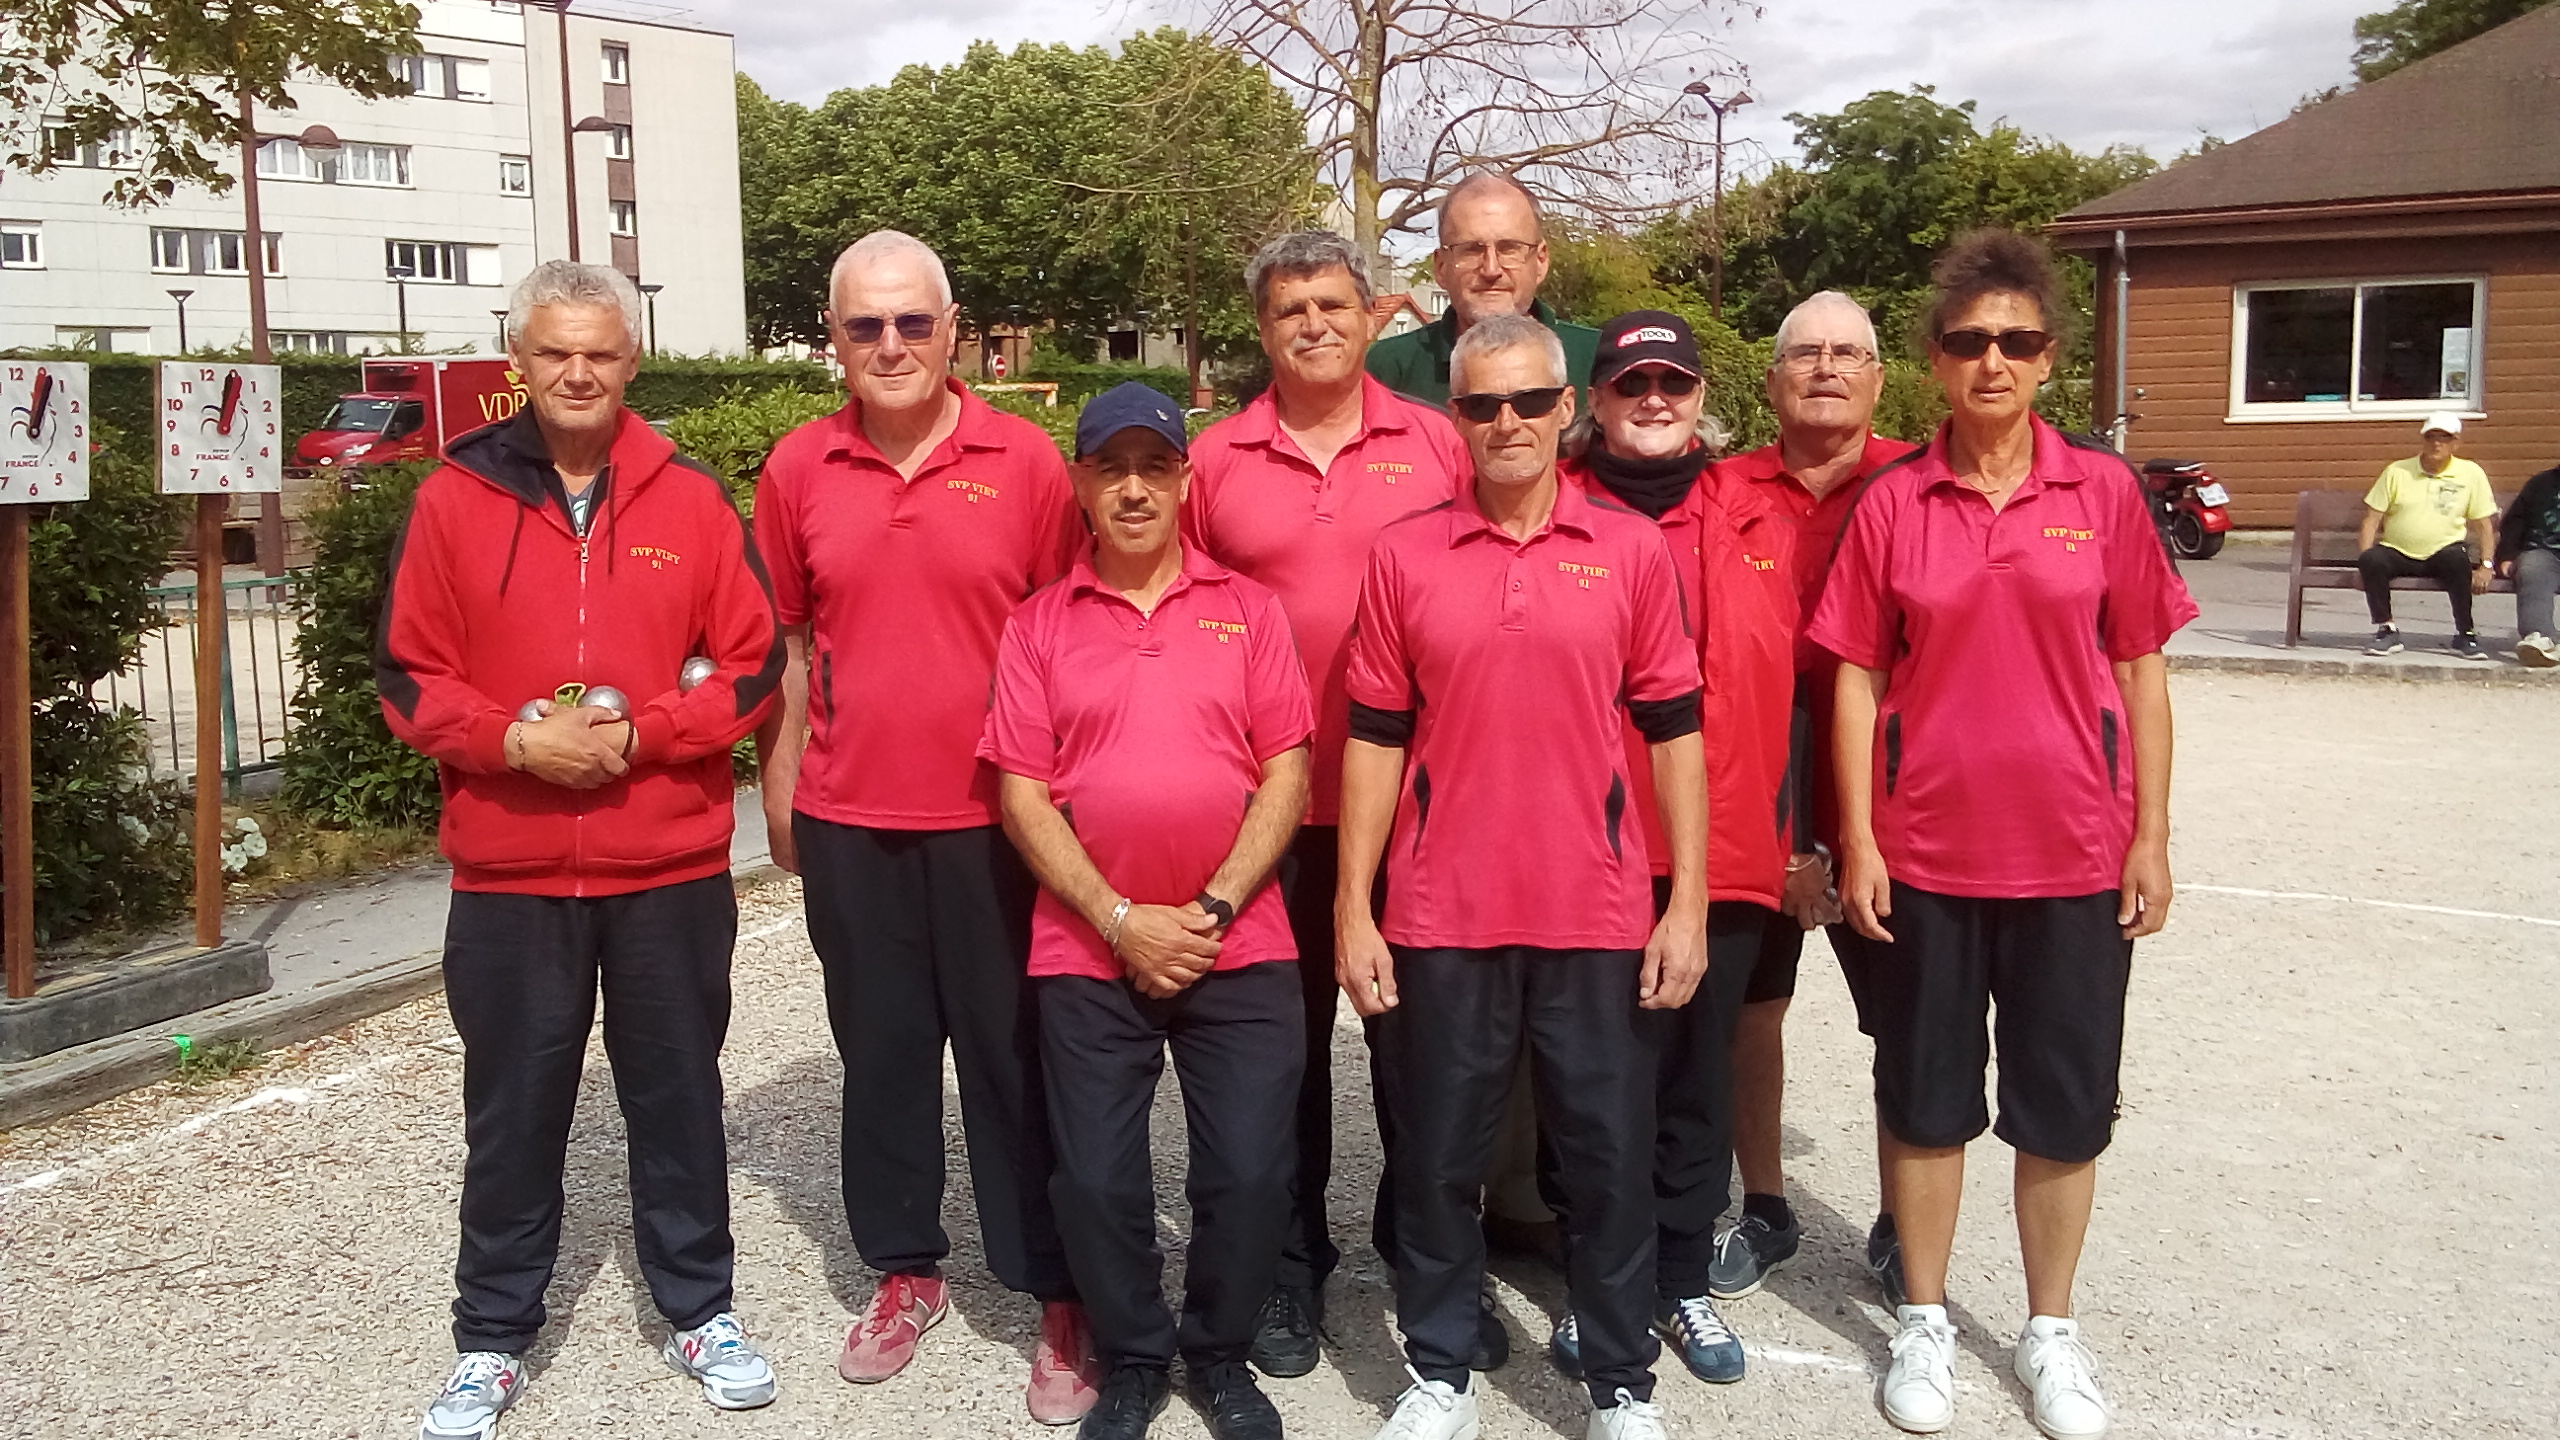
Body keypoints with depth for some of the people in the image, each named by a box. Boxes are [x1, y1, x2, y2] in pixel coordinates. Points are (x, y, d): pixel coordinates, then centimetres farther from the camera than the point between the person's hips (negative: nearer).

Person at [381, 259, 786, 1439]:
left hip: (671, 866, 0)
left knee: (677, 1092, 12)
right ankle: (493, 1341, 26)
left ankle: (701, 1309, 29)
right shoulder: (454, 500, 1)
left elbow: (752, 665, 0)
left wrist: (640, 733, -13)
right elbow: (410, 678, 1)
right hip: (507, 871, 0)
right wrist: (516, 738, -15)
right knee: (512, 1109, 10)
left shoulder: (691, 500, 1)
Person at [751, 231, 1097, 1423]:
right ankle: (905, 1272, 30)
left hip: (993, 818, -3)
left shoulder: (1024, 462, -5)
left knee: (1014, 1056, 5)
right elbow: (789, 639, 11)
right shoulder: (798, 468, 3)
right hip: (847, 820, 3)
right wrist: (778, 784, 11)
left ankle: (1058, 1298, 17)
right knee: (881, 1051, 14)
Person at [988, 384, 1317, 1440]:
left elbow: (1287, 771, -1)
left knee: (1250, 1173, 2)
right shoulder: (1039, 623, 3)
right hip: (1088, 954, 0)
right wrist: (1121, 920, -10)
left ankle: (1220, 1354, 27)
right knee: (1097, 1177, 5)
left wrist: (1214, 908, -10)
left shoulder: (1245, 609, 4)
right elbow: (1021, 793, -2)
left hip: (1239, 947, 0)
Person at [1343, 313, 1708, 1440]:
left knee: (1608, 1157, 9)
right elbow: (1375, 739, 4)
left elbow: (1673, 731, 4)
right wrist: (1352, 911, 0)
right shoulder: (1404, 555, 2)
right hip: (1442, 919, 0)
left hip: (1597, 917, 0)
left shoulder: (1630, 549, 2)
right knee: (1437, 1156, 10)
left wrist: (1688, 903, -1)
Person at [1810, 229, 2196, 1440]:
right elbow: (1857, 677, 0)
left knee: (2065, 1108, 11)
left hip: (2074, 855, 0)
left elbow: (2141, 667, 2)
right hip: (1924, 855, 0)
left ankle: (2051, 1330, 30)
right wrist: (1858, 841, -5)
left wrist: (2151, 835, 0)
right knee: (1927, 1099, 12)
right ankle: (1923, 1320, 29)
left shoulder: (2102, 490, -1)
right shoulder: (1892, 504, -2)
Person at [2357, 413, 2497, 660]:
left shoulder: (2471, 474, 6)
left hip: (2443, 554, 0)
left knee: (2457, 558, -35)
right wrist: (2365, 563, -12)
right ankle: (2386, 631, -17)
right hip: (2397, 554, 0)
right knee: (2372, 560, -33)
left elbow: (2484, 524, 8)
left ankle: (2465, 636, -21)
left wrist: (2485, 566, -5)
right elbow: (2371, 521, 2)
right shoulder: (2396, 472, 5)